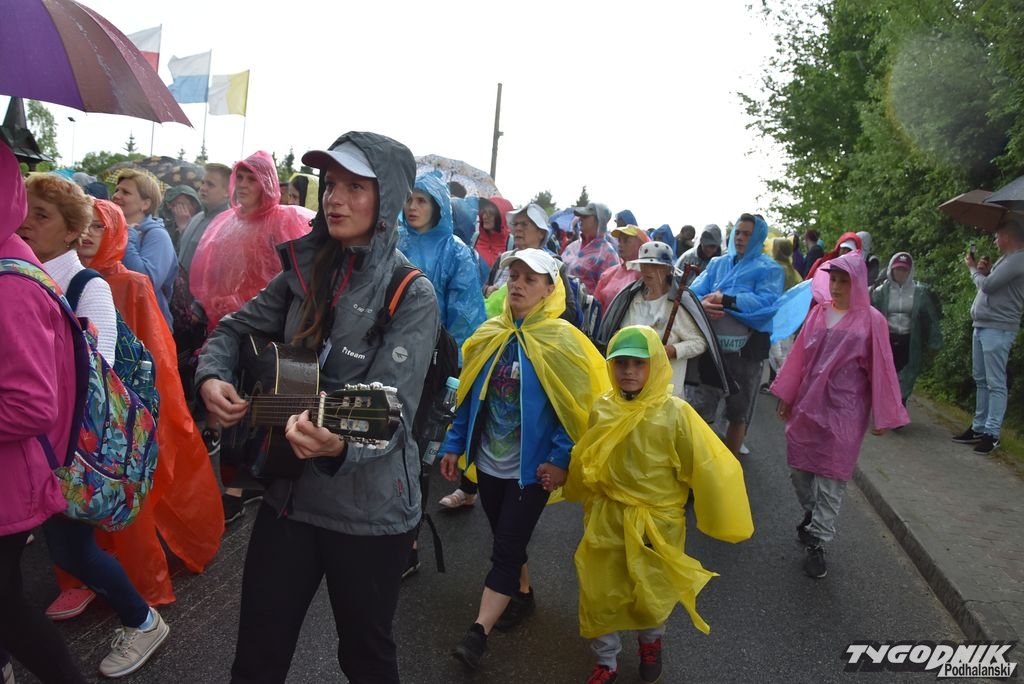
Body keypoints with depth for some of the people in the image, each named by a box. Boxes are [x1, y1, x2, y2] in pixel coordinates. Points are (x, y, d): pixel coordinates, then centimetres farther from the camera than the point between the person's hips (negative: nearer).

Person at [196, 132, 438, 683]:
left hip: (369, 511, -4)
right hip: (288, 494, 5)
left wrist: (340, 442, -45)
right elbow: (235, 330, 12)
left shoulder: (411, 296, -15)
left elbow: (394, 406, -25)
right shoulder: (304, 270, 2)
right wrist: (211, 376, -9)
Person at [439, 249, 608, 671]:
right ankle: (522, 594, 43)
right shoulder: (489, 335, 1)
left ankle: (478, 633, 7)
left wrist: (560, 459, -18)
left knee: (505, 548, -2)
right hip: (488, 462, 6)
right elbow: (469, 396, 7)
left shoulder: (562, 342, -13)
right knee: (506, 539, 20)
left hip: (532, 468, -5)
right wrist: (454, 444, 4)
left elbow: (576, 407, -13)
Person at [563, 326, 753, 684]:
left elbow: (707, 468, -14)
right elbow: (585, 462, 8)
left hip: (656, 522, -2)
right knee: (599, 594, 10)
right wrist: (586, 499, 20)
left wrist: (720, 520, -7)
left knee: (653, 595, 15)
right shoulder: (602, 408, -8)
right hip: (607, 519, 3)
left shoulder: (674, 413, -20)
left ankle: (651, 642, 50)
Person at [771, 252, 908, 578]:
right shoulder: (819, 312, 3)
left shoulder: (871, 321, -8)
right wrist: (787, 396, 11)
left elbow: (879, 369, -5)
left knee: (831, 477, 2)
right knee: (798, 468, 13)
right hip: (808, 404, 4)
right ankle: (812, 514, 39)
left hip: (844, 411, -4)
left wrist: (882, 416, -3)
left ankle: (818, 543, 12)